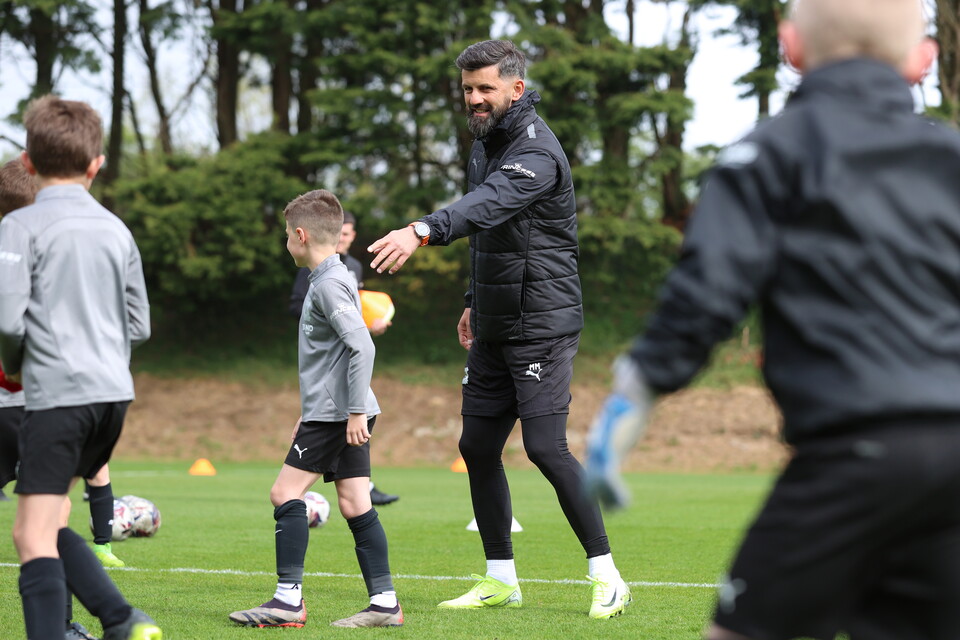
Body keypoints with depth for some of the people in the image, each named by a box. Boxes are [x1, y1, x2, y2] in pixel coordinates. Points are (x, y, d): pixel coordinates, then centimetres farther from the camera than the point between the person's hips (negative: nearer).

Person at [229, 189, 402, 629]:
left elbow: (362, 346, -23)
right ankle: (384, 603, 4)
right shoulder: (331, 279, 18)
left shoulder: (330, 284, -13)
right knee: (355, 506, 6)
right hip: (344, 412, 10)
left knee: (286, 494, -8)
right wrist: (310, 412, 30)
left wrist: (356, 410, -24)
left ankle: (289, 599, -9)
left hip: (335, 414, -10)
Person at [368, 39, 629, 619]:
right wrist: (476, 300, 24)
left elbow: (489, 204, -38)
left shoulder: (536, 151, -18)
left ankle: (607, 576, -5)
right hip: (495, 326, 9)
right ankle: (501, 580, 19)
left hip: (543, 325, -9)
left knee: (546, 447, -15)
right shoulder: (485, 145, 12)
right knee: (478, 447, 8)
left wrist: (422, 231, -53)